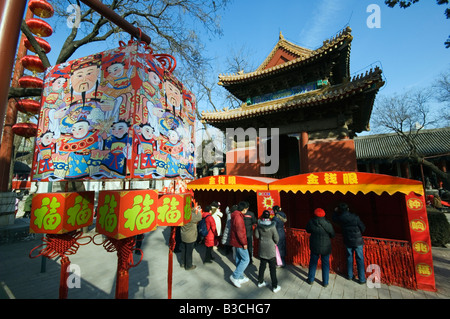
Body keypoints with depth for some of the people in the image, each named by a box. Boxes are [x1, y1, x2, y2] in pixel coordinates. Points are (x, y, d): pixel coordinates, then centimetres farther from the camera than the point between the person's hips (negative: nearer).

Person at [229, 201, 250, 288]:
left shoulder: (235, 215, 7)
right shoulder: (238, 217, -25)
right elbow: (240, 232, -26)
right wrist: (244, 243, -18)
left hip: (235, 241, 10)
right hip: (239, 242, -10)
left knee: (239, 259, 19)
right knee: (246, 259, 1)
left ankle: (241, 277, 32)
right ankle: (235, 276, 6)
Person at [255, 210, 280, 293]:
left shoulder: (259, 225, -11)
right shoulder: (272, 226, -21)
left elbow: (256, 235, -1)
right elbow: (276, 238, -13)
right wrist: (275, 243, 8)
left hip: (262, 248, 4)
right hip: (270, 249, -4)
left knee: (262, 265, 19)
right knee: (272, 267, 8)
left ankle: (260, 282, 32)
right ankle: (274, 287, 18)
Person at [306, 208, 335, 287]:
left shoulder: (311, 222, -16)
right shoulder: (328, 224, -19)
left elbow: (308, 230, 3)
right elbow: (332, 235, -3)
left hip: (314, 246, 1)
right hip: (326, 247, -1)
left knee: (313, 262, 17)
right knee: (325, 264, 17)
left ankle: (311, 280, 30)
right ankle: (325, 282, 29)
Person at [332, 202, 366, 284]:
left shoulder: (340, 218, -10)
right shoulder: (355, 217, -18)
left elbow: (334, 219, 13)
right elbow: (363, 227, -7)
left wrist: (335, 211, 23)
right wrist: (359, 233, 12)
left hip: (348, 241, 3)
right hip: (357, 241, -3)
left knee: (349, 257, 17)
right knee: (360, 259, 8)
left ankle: (350, 276, 27)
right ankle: (361, 279, 15)